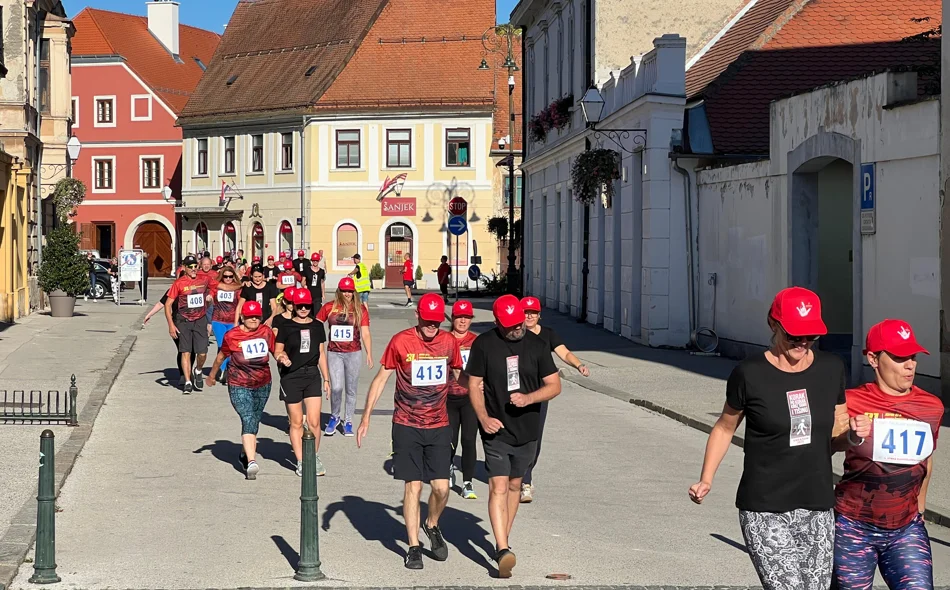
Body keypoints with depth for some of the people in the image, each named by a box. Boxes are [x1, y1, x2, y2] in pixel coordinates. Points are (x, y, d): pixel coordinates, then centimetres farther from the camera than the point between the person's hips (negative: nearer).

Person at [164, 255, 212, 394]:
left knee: (202, 353, -3)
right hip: (184, 321, -2)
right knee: (186, 352, -2)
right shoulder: (179, 283, -8)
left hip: (200, 320, 2)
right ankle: (188, 383, 5)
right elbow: (168, 304, -7)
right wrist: (171, 324, -12)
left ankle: (198, 371, 27)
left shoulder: (204, 280, 0)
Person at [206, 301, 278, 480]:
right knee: (248, 420, -19)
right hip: (239, 386, -4)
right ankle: (251, 462, -28)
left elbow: (276, 351, 8)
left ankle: (245, 455, 37)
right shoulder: (232, 336, -9)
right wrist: (212, 375, 18)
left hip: (262, 385, 4)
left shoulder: (266, 332, -2)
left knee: (254, 422, 15)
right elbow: (221, 356, 6)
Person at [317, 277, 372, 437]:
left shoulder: (360, 309, -1)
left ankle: (348, 421, 22)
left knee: (351, 389, 8)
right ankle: (334, 417, 15)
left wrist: (369, 354, -8)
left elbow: (365, 333, -1)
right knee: (336, 388, -9)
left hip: (353, 353, 0)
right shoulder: (329, 307, 0)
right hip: (334, 353, 0)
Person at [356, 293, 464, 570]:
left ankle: (432, 525, 27)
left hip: (439, 426, 2)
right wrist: (365, 419, -3)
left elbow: (459, 377, 17)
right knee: (413, 486, -1)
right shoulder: (401, 341, -8)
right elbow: (381, 379, -1)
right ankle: (414, 546, 11)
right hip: (407, 425, -2)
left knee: (441, 487, -3)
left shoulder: (449, 342, 1)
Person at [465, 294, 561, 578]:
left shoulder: (536, 344, 1)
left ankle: (503, 540, 30)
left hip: (527, 430, 3)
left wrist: (528, 398, -17)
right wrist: (483, 418, -14)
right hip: (496, 430, -3)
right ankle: (503, 550, -19)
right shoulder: (483, 344, -5)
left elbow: (555, 385, 1)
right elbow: (474, 385, 0)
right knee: (498, 487, -12)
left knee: (514, 485, 14)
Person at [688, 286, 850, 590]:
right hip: (764, 511, -4)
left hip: (818, 509, 5)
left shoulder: (831, 368, 5)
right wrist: (706, 480, 0)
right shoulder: (750, 374, -7)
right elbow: (725, 427, 8)